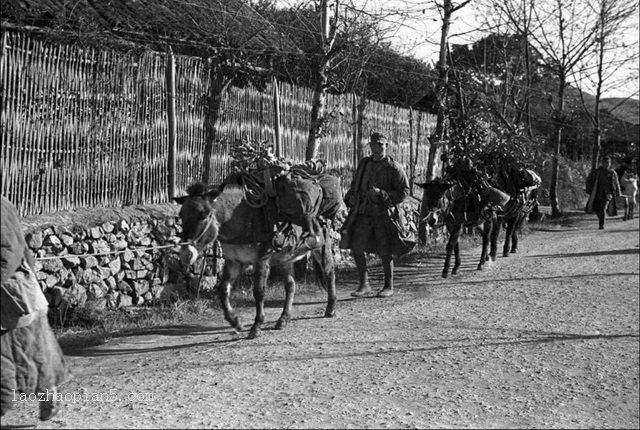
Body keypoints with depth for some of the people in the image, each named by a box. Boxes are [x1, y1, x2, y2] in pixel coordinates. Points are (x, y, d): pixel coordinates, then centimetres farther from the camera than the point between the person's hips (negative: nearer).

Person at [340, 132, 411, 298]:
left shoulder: (394, 168, -6)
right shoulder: (364, 163, 10)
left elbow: (403, 192, -8)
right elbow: (355, 184, 24)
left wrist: (381, 194, -19)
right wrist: (350, 197, 5)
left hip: (383, 214, -4)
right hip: (363, 213, 5)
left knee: (385, 253, 3)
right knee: (356, 248, -4)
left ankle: (389, 287, 20)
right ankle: (364, 285, 9)